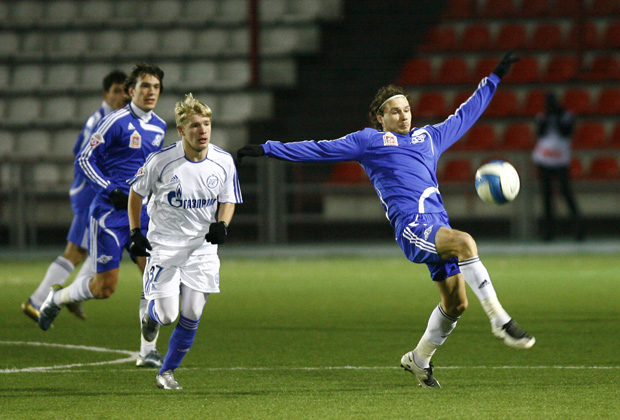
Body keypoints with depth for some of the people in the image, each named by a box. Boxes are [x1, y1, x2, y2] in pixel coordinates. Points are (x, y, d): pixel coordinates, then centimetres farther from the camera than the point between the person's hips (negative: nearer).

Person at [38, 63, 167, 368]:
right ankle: (57, 298, 28)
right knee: (105, 287, -3)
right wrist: (110, 189, -18)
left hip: (142, 213, 6)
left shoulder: (159, 127, 11)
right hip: (110, 213, -6)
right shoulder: (117, 121, -10)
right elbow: (84, 160, -8)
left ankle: (148, 351, -5)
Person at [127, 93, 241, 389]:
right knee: (167, 315, -9)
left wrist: (222, 225, -12)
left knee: (191, 317, 0)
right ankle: (152, 313, 30)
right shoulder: (161, 161, -14)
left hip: (202, 247, 3)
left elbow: (228, 200, 9)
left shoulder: (223, 162, -6)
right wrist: (135, 233, -4)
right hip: (164, 245, -3)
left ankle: (167, 371, 19)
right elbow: (136, 192, 1)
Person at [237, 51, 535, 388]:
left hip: (438, 225, 6)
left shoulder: (429, 136, 27)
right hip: (411, 227, -6)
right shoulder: (368, 141, 15)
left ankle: (419, 359, 25)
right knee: (465, 243, -32)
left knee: (455, 302, 2)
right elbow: (318, 150, 16)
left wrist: (495, 78, 44)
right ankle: (500, 321, -33)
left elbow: (466, 114, 40)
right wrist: (266, 149, 15)